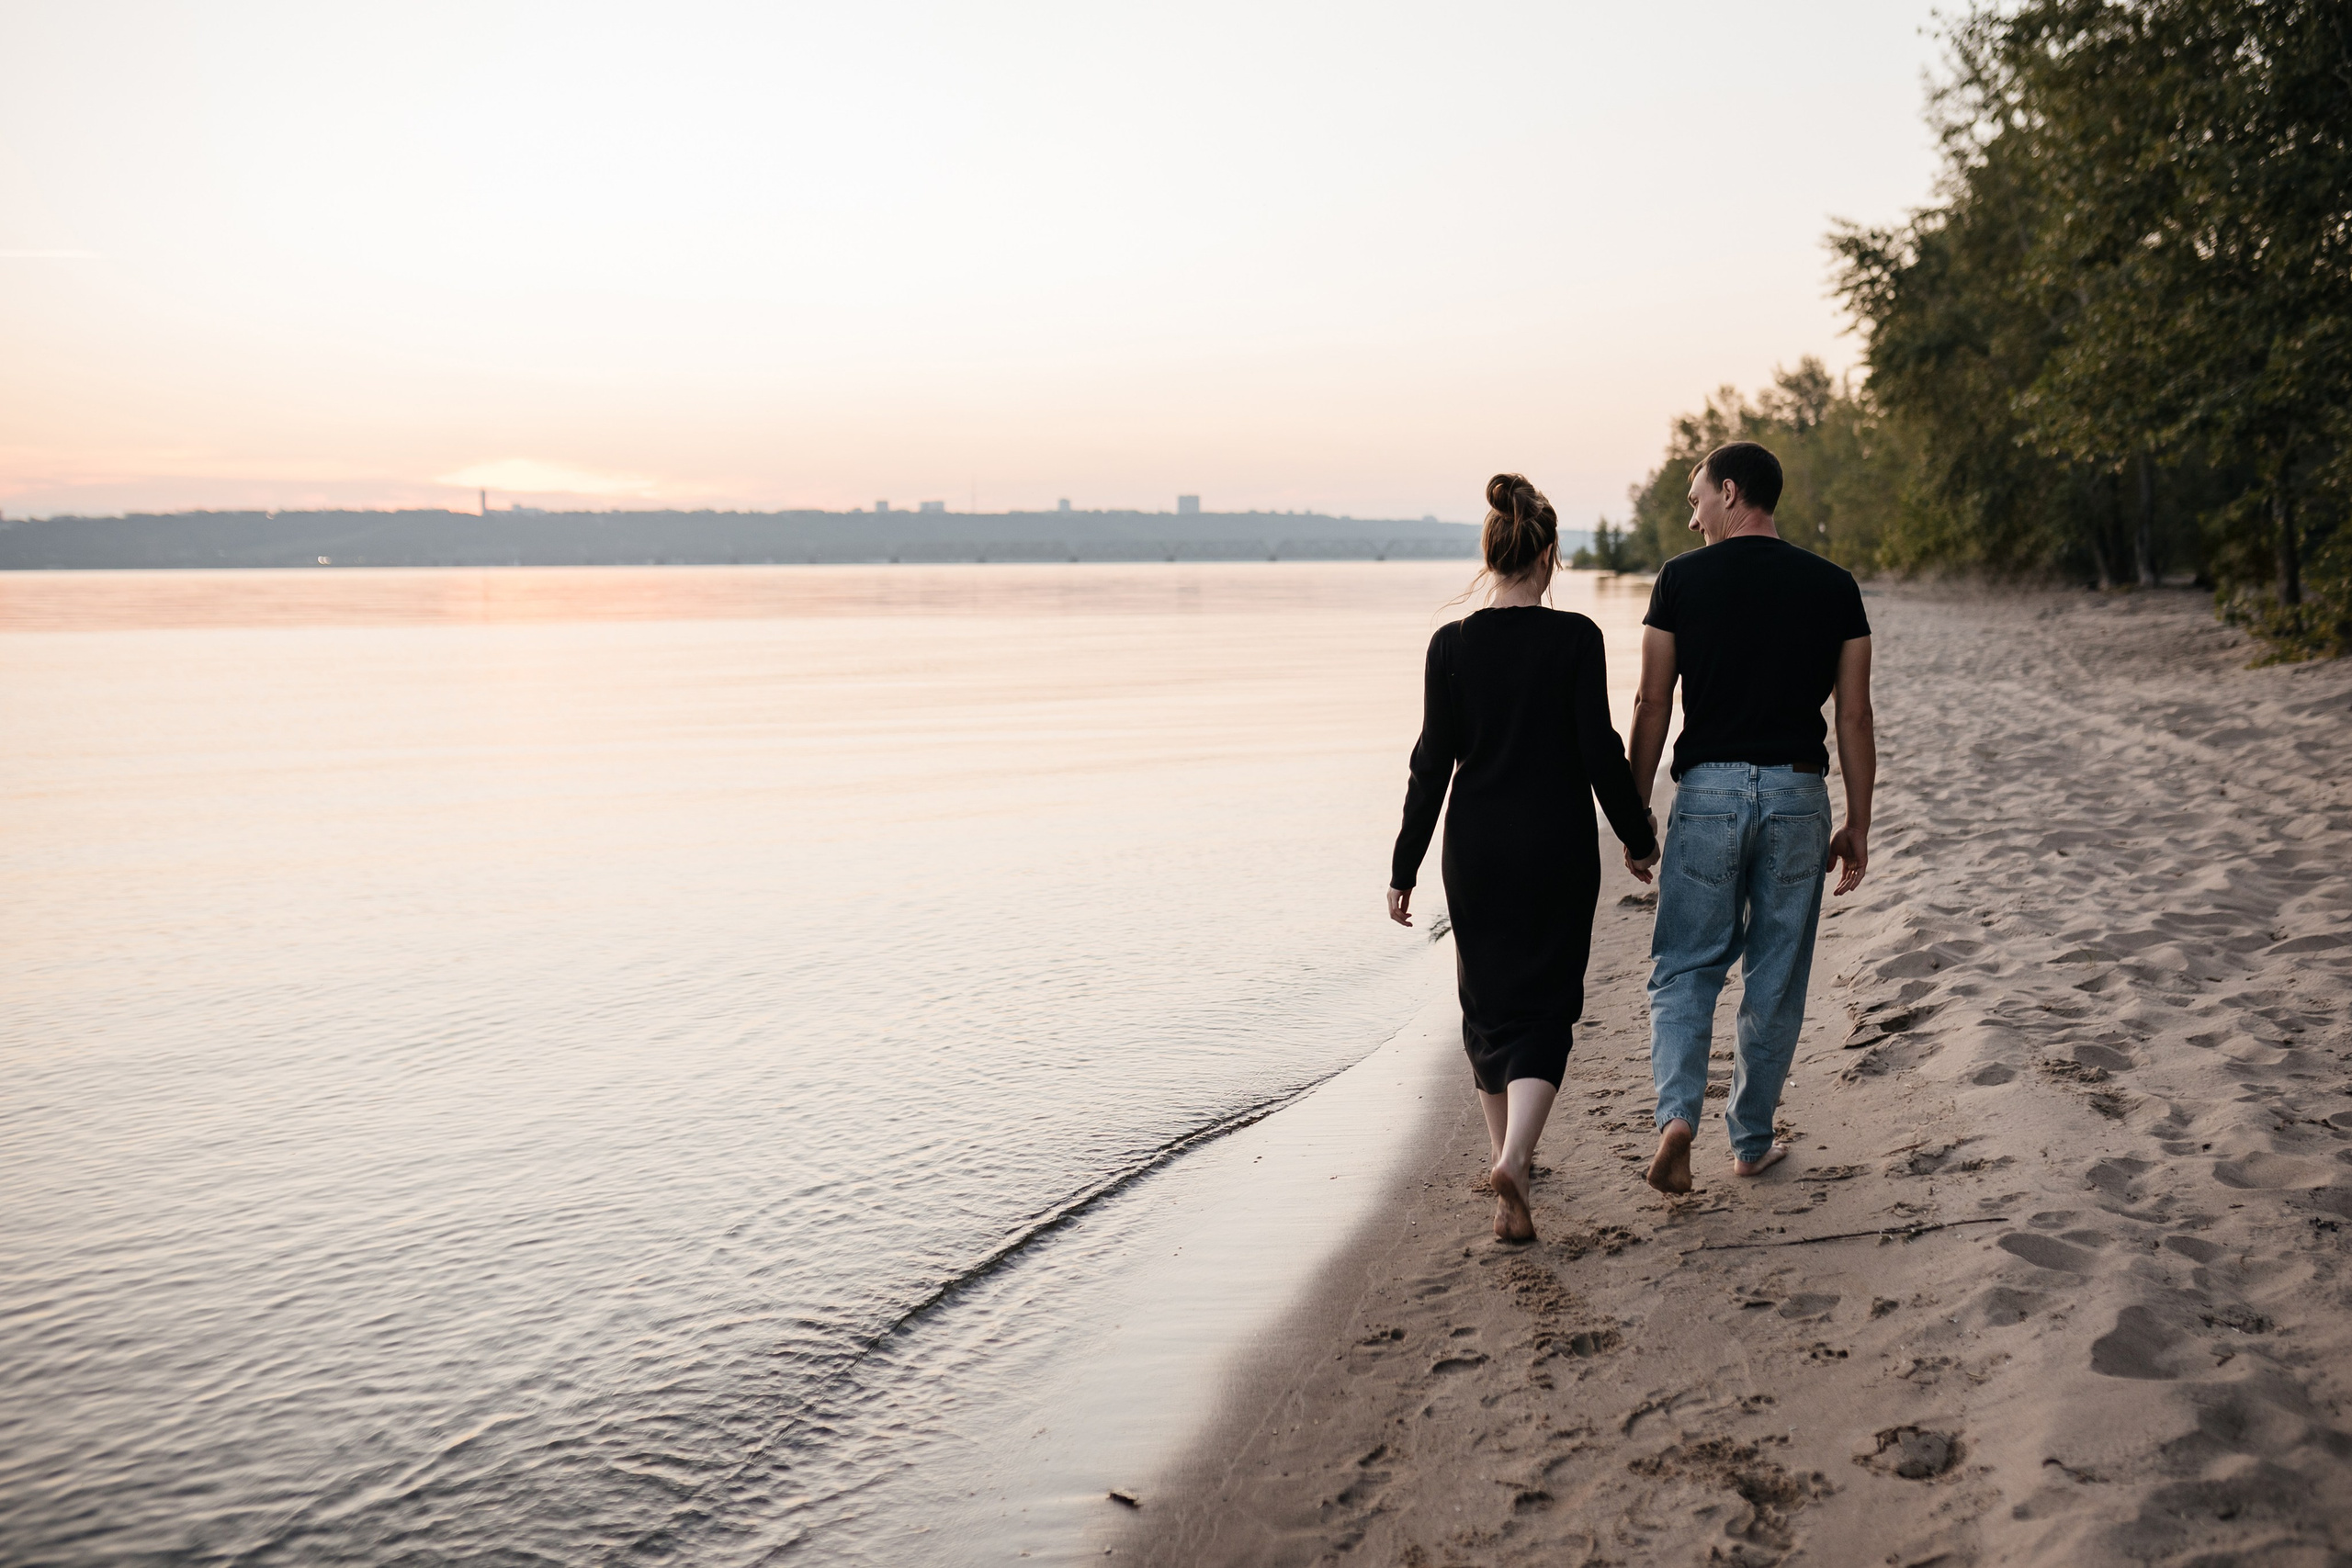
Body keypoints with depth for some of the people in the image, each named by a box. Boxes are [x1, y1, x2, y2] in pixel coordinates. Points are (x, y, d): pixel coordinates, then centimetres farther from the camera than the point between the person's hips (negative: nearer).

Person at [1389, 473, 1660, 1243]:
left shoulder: (1451, 644, -4)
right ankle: (1513, 1160, -17)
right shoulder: (1574, 638, -9)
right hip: (1558, 847, -2)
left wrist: (1405, 866, 3)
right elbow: (1600, 751, -9)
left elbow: (1432, 762, -3)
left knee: (1488, 1003, 18)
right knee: (1544, 1006, 4)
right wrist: (1637, 832, 7)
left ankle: (1509, 1153, 31)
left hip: (1474, 848, 2)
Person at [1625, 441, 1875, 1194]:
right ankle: (1751, 1140, 21)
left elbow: (1652, 705, -2)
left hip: (1707, 791, -2)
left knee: (1684, 970, 8)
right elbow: (1854, 716, 4)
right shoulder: (1833, 586, 4)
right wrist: (1858, 826, 10)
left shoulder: (1682, 577, -1)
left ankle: (1677, 1116, -13)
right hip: (1797, 793, 2)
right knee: (1776, 980, 12)